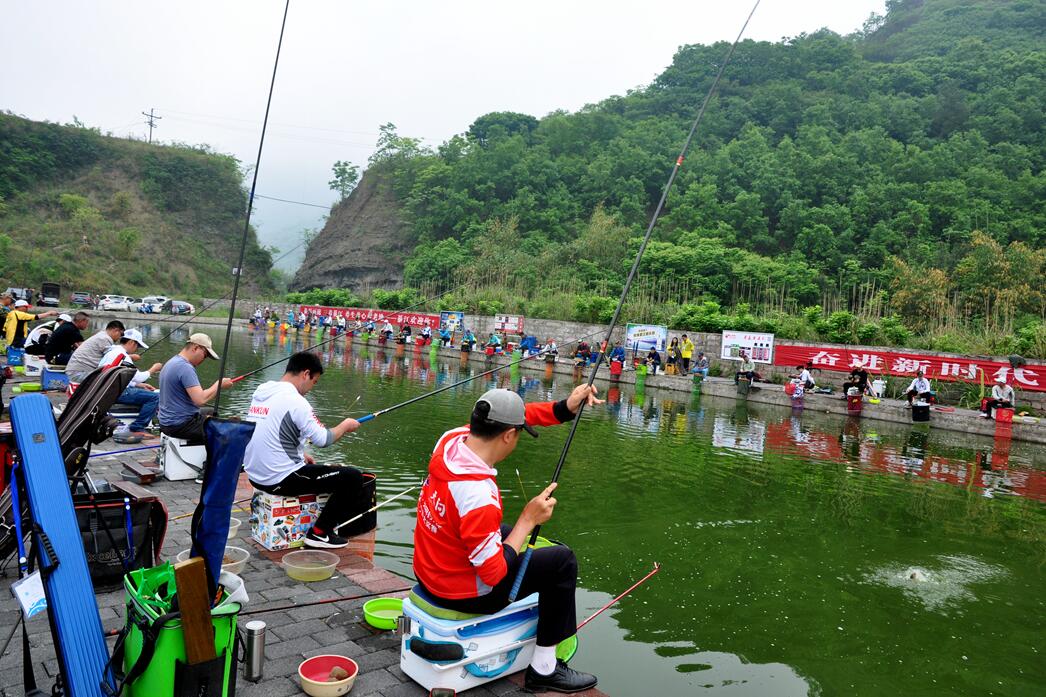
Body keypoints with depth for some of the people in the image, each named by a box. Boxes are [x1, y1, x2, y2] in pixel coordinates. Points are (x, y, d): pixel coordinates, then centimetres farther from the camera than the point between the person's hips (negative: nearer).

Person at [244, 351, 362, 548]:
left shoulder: (261, 392, 7)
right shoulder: (294, 401, -18)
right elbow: (323, 440, -17)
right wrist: (345, 426, 1)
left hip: (256, 476, 9)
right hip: (281, 481, -9)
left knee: (308, 467, 36)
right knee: (353, 477, -4)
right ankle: (320, 532, 4)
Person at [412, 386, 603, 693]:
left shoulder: (451, 438, -13)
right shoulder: (480, 498, -35)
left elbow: (506, 416, 1)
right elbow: (494, 574, -25)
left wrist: (565, 408, -7)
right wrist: (529, 519, -18)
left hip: (427, 572, 8)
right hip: (463, 593, -8)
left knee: (506, 532, 30)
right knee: (563, 561, 2)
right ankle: (543, 668, 13)